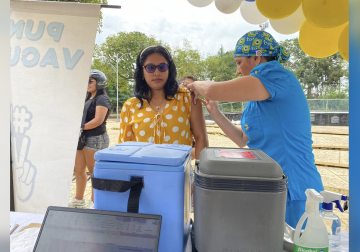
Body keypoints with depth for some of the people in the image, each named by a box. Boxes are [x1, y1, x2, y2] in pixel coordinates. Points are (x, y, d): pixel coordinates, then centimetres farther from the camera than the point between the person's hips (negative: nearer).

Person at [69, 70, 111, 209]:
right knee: (78, 169, 14)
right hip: (84, 138, 9)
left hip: (96, 139, -9)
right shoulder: (88, 98, 18)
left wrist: (81, 128, -12)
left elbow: (98, 120, -19)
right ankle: (79, 200, 29)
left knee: (94, 171, 1)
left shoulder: (102, 99, -9)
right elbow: (83, 117, 19)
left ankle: (94, 202, 14)